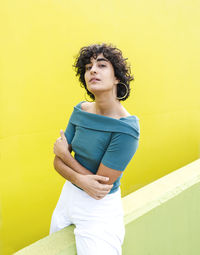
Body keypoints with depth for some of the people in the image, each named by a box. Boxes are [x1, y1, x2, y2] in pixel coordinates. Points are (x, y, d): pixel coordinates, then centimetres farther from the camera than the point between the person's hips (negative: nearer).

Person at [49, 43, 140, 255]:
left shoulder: (126, 129, -26)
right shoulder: (80, 111, -6)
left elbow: (102, 187, -22)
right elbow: (58, 162, -2)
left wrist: (64, 153, -11)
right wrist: (80, 179, -25)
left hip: (100, 211, -7)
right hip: (68, 197, 7)